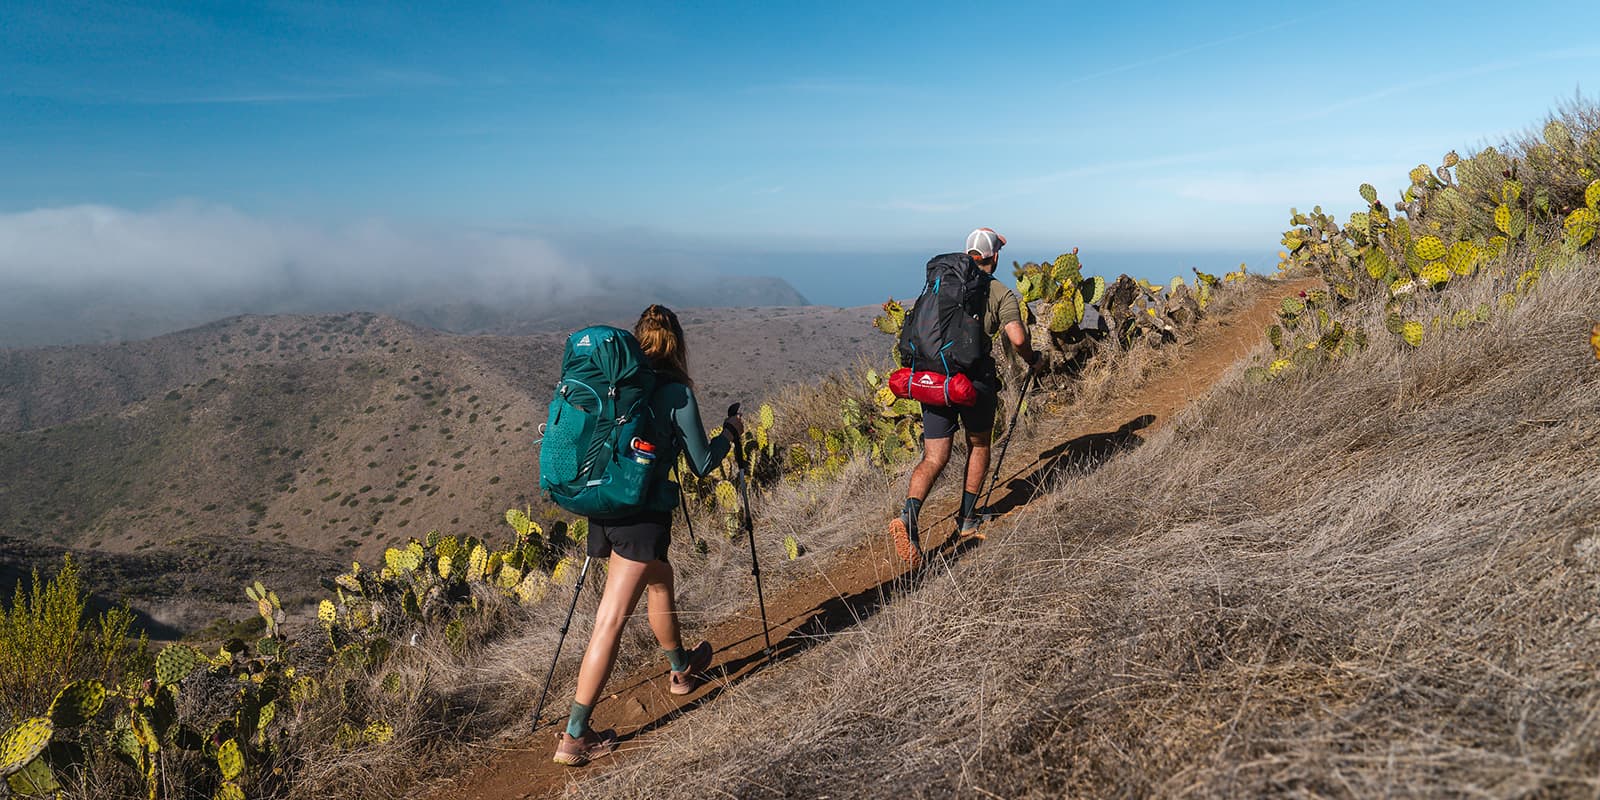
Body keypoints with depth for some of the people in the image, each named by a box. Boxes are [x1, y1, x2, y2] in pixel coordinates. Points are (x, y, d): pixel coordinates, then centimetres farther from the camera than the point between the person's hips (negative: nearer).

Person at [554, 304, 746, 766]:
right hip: (644, 512, -7)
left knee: (659, 579, 27)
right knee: (611, 620, -5)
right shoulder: (676, 391, -6)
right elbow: (701, 465, 0)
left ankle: (681, 670, 48)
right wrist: (730, 433, 17)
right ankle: (575, 736, -3)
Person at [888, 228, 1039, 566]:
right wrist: (1031, 358, 10)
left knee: (934, 457, 2)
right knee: (979, 446, 21)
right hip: (976, 377, -3)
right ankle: (967, 519, 25)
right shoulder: (1002, 293, 2)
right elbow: (1018, 339, -6)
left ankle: (908, 516, -21)